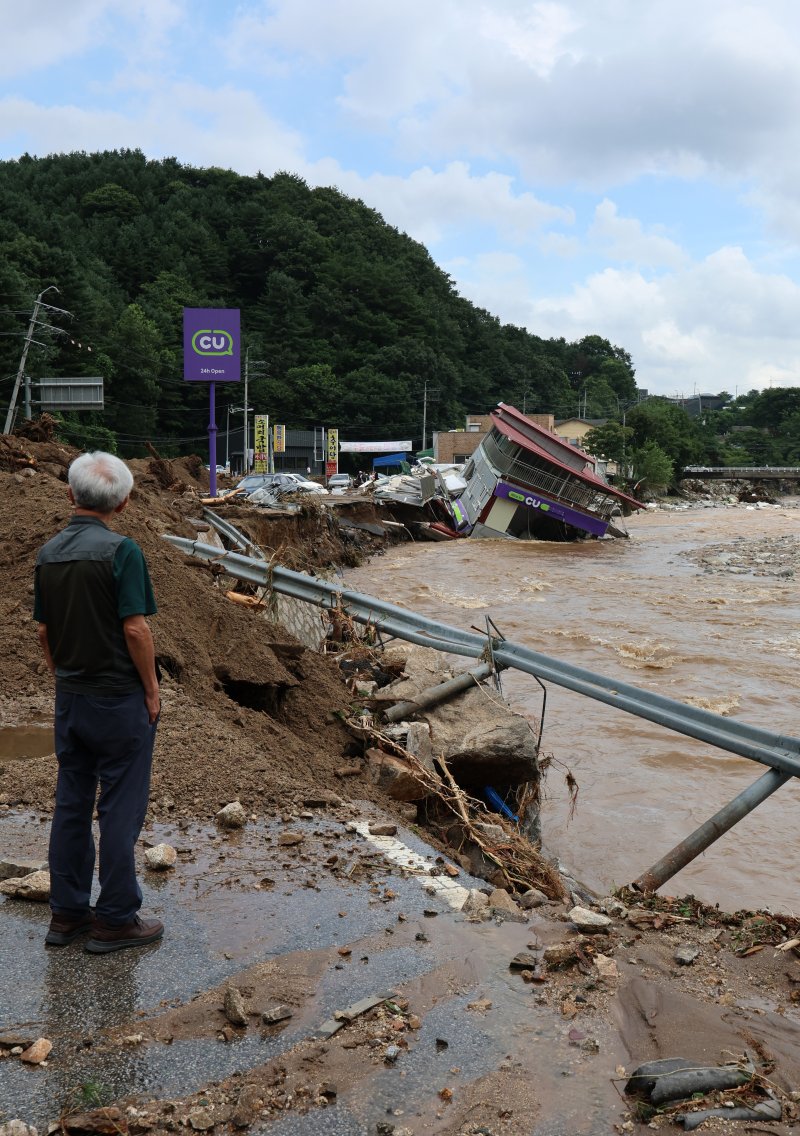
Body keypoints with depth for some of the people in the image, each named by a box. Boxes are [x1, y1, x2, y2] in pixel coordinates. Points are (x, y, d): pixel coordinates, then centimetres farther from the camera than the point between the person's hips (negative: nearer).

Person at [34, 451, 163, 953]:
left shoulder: (48, 553, 4)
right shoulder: (120, 550, -18)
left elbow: (44, 631, 9)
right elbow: (135, 629, -20)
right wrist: (152, 689, -8)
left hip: (70, 699, 7)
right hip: (120, 700, -7)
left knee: (71, 804, 14)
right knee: (120, 809, 3)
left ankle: (67, 913, 23)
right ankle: (116, 919, 11)